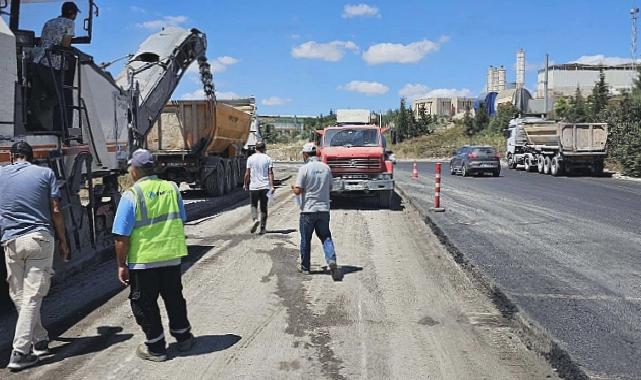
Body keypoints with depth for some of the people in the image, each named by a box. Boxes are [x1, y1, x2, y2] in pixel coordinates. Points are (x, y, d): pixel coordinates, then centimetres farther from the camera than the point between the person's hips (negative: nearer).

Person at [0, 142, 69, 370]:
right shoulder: (45, 173, 4)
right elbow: (55, 211, 0)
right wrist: (62, 240, 7)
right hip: (40, 239, -2)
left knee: (18, 296, 14)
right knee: (32, 296, -2)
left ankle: (40, 340, 20)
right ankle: (20, 353, -4)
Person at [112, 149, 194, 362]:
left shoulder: (131, 196, -15)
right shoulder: (172, 188, 0)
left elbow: (122, 237, -15)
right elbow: (181, 221, 12)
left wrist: (122, 265, -5)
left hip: (142, 260, -5)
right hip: (172, 256, 5)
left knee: (144, 303, 12)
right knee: (174, 297, 21)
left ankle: (155, 348, 20)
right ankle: (183, 337, 34)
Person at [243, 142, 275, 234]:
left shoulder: (251, 158, 1)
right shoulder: (268, 159, 0)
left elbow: (247, 174, 2)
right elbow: (270, 173, -6)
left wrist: (245, 184, 14)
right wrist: (272, 186, -8)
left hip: (253, 186, 0)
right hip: (265, 186, 1)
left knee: (254, 205, 13)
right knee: (264, 207, 8)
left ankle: (255, 219, -14)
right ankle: (263, 228, 11)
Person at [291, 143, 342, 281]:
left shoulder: (304, 168, -11)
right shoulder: (326, 168, 3)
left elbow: (298, 191, -13)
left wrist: (293, 188, 9)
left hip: (308, 210, -3)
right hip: (324, 209, 3)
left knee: (305, 240, 10)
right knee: (326, 237, 9)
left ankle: (305, 268, 20)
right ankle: (332, 260, -13)